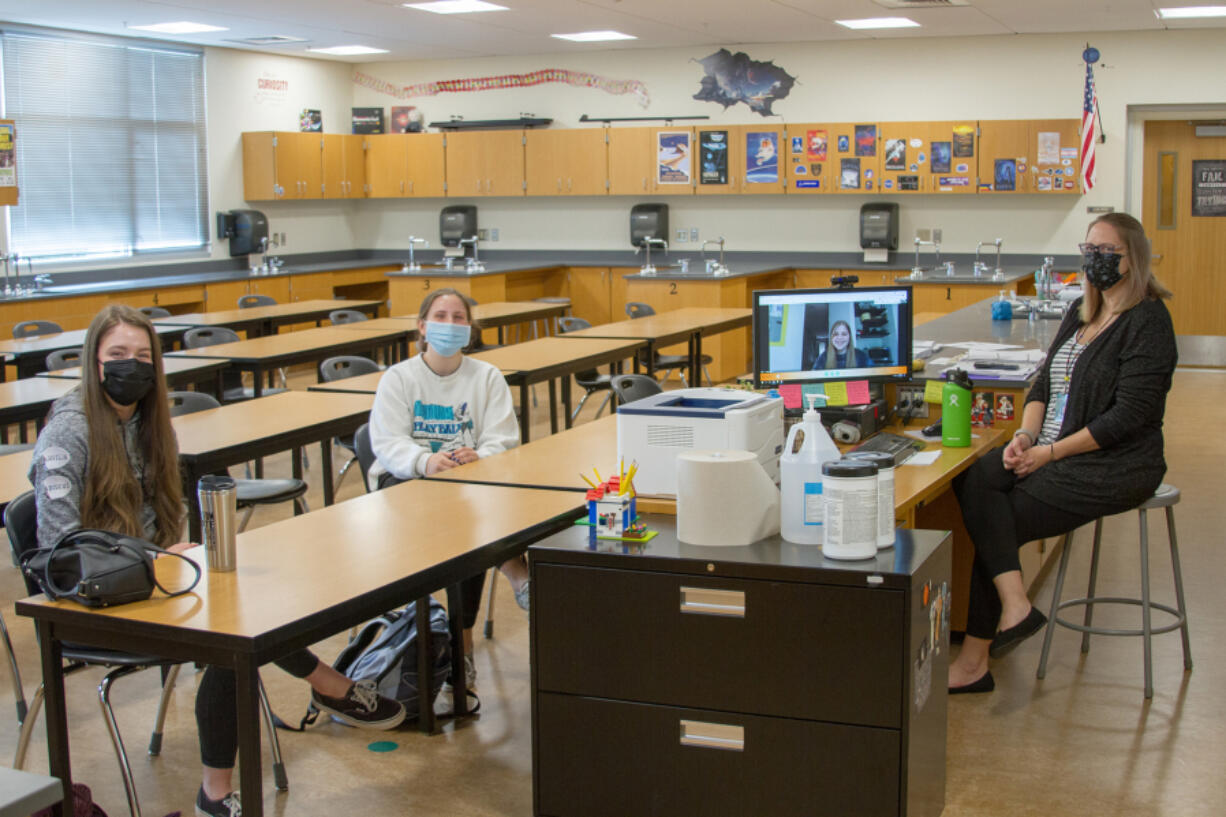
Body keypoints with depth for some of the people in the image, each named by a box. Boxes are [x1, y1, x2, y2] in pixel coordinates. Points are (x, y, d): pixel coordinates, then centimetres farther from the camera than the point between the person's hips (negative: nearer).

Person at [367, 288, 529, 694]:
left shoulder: (487, 377, 11)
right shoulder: (398, 378, 8)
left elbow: (502, 441, -1)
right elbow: (388, 443, -8)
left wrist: (478, 458, -27)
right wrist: (425, 462, -31)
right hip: (404, 479, -1)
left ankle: (464, 641, -28)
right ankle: (518, 575, -41)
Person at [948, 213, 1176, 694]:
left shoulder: (1148, 321, -10)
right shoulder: (1081, 312, 15)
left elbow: (1127, 416, -17)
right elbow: (1045, 384, 14)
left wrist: (1050, 453, -18)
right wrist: (1026, 435, -6)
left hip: (1114, 466, -7)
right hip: (1058, 453, 7)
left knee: (997, 519, -16)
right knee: (973, 481, -17)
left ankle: (975, 661, -7)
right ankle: (1013, 608, -20)